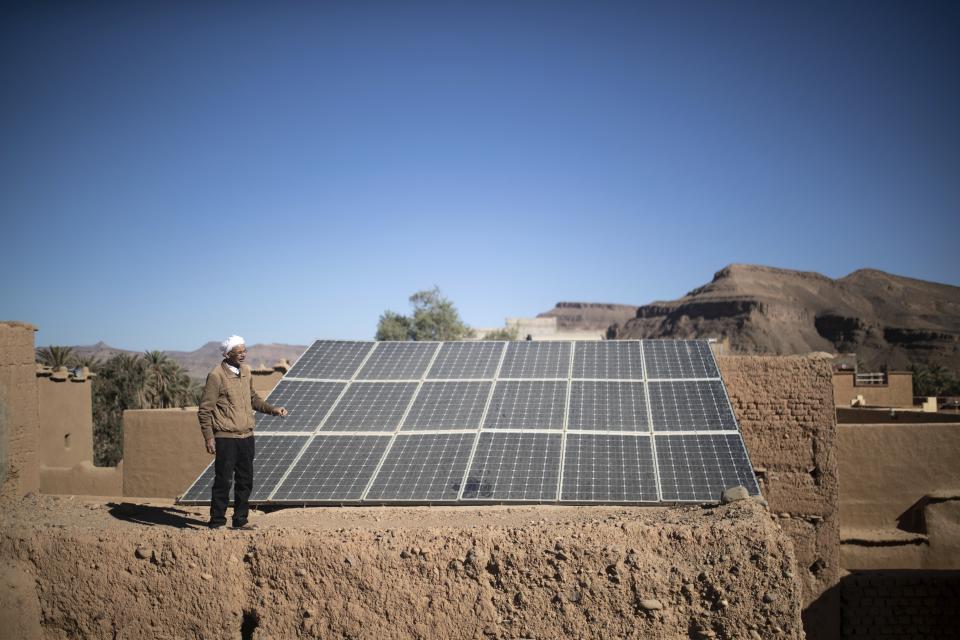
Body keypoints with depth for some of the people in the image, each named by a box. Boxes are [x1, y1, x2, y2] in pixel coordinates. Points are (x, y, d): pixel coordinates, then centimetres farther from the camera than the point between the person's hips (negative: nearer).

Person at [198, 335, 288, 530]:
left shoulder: (245, 371, 11)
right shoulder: (216, 376, -11)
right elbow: (205, 409, -10)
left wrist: (272, 409, 9)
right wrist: (209, 437, -14)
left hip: (246, 436, 7)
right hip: (226, 438, -7)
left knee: (245, 481, 11)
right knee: (224, 481, -2)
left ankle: (240, 520, 21)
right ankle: (217, 522, 9)